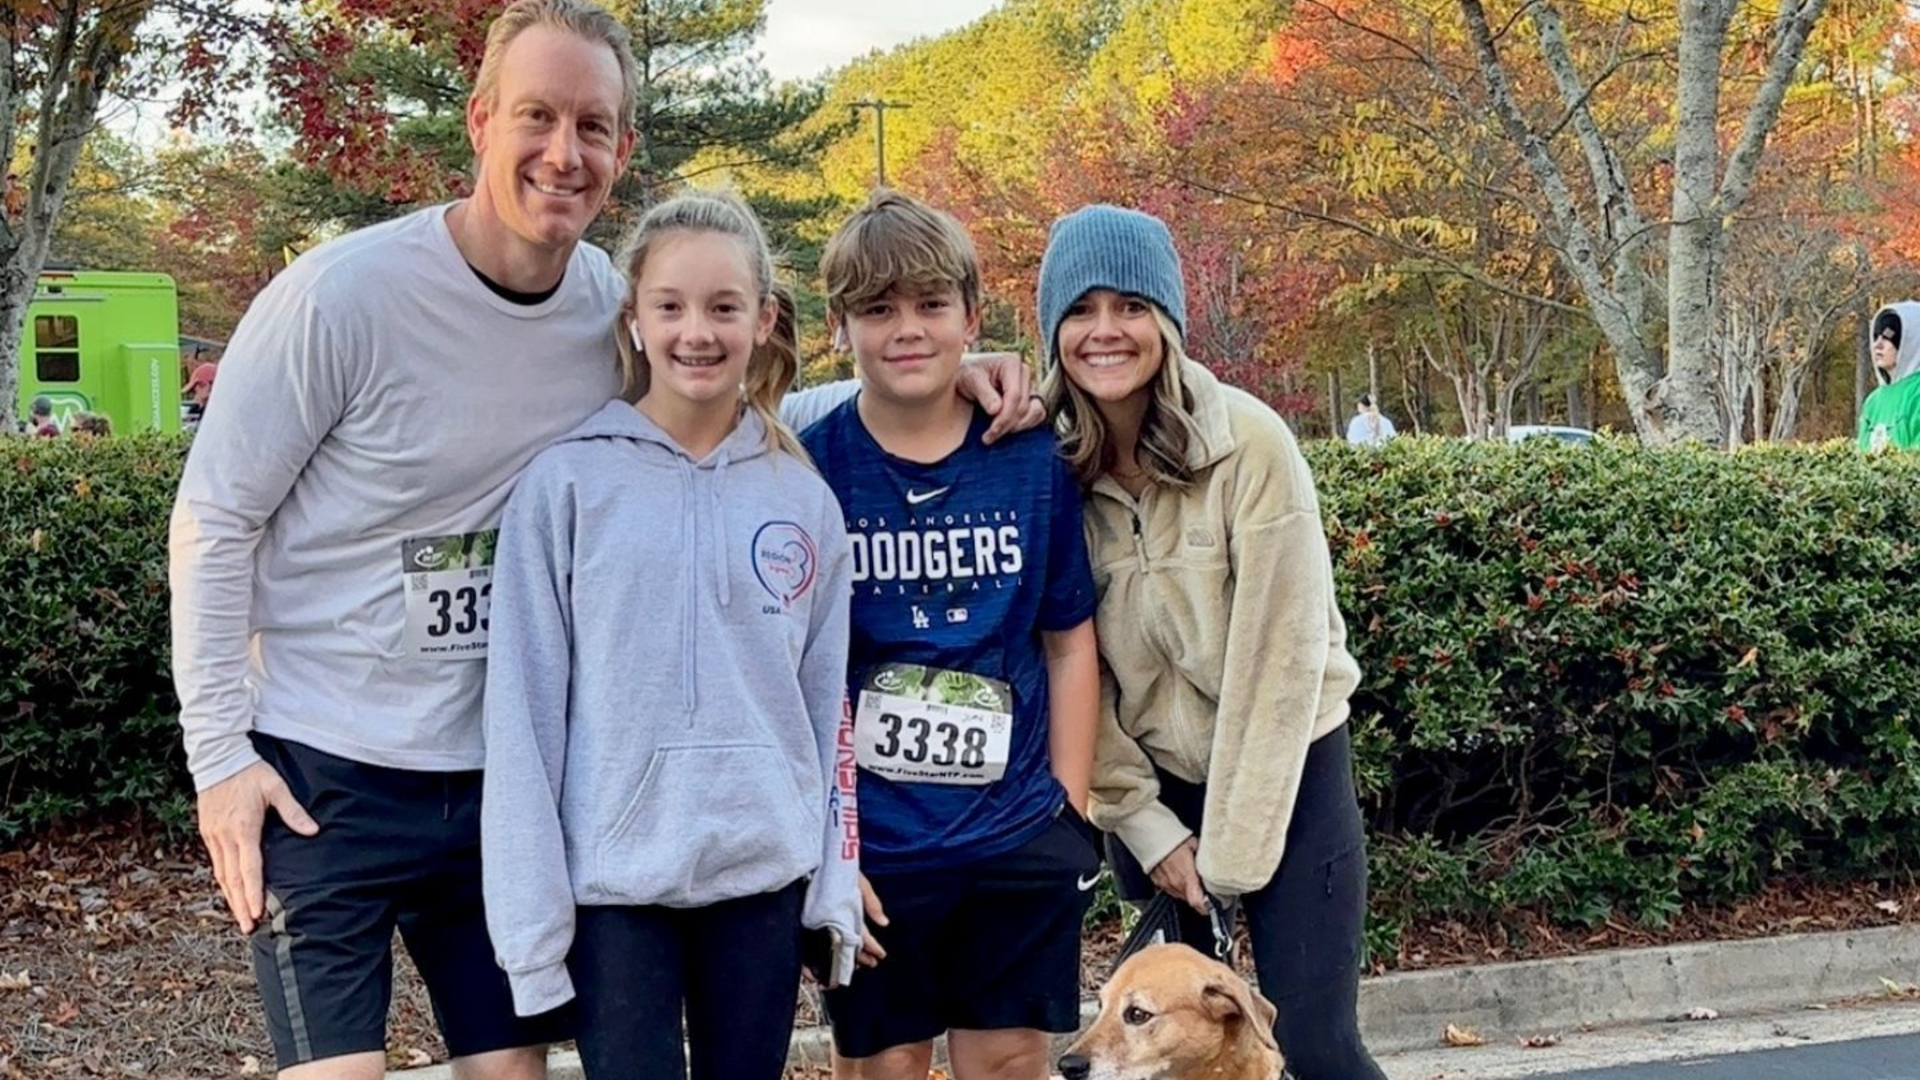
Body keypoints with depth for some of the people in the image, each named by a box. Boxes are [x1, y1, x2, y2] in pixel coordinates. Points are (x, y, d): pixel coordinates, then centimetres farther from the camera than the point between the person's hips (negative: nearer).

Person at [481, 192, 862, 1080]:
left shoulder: (805, 499, 5)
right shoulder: (567, 483, -4)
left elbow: (826, 705, 9)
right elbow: (523, 711, -5)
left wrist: (837, 884, 5)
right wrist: (531, 911, -8)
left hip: (764, 875, 3)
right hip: (612, 881, -3)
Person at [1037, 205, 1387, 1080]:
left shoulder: (1250, 444, -19)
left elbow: (1279, 654, -18)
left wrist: (1232, 851, -16)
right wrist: (1146, 825, -6)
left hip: (1286, 763, -3)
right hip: (1148, 777, 3)